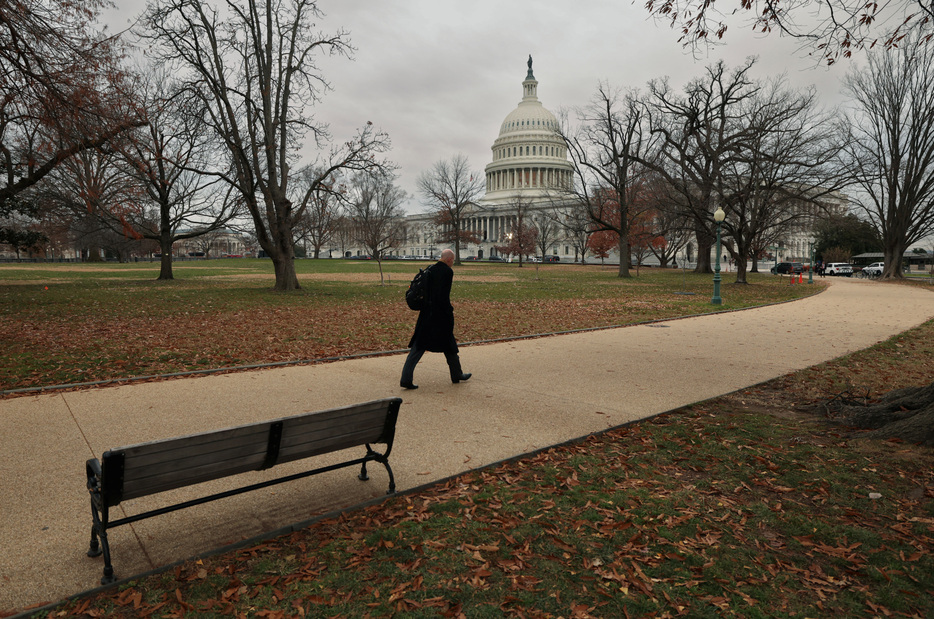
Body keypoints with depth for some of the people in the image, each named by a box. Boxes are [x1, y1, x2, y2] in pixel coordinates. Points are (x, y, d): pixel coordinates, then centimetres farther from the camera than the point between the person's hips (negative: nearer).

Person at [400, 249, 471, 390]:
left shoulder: (429, 269, 9)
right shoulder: (447, 271, -12)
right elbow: (444, 296, -19)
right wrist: (450, 310, -7)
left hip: (426, 314, 6)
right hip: (441, 315, -6)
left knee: (418, 346, 5)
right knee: (449, 346, 11)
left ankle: (406, 378, -1)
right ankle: (457, 375, 28)